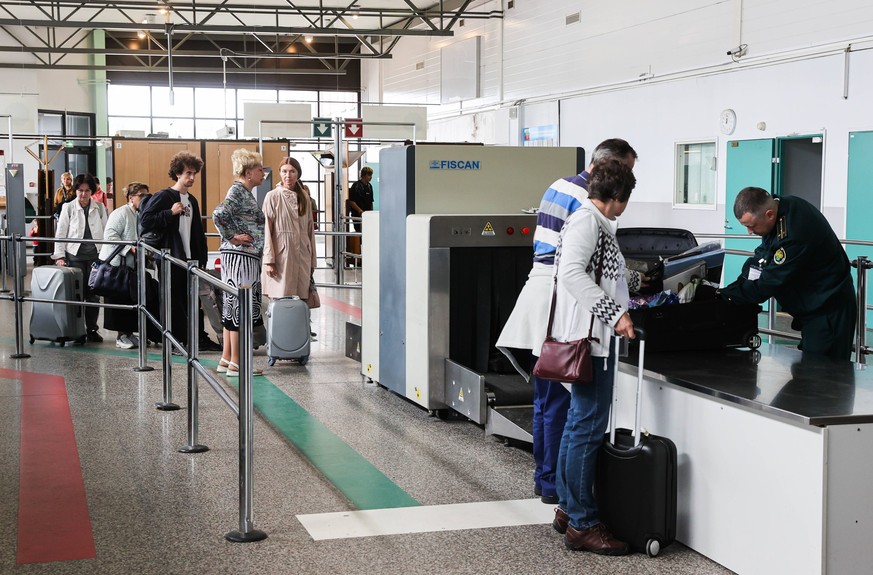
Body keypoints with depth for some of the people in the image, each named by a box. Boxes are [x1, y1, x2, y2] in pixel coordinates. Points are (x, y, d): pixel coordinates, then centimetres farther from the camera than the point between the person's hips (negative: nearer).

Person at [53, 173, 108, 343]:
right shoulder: (68, 207, 2)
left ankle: (92, 329, 13)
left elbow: (106, 232, 7)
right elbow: (60, 233, 2)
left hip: (95, 256, 1)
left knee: (93, 295, 3)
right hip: (75, 256, -1)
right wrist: (59, 256, -5)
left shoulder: (99, 208, 6)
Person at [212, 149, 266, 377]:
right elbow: (218, 215, -26)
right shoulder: (237, 191, -13)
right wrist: (232, 238, -17)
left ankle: (226, 360, 16)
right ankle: (235, 363, -4)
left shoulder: (245, 192, 16)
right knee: (240, 307, -7)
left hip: (246, 258, 10)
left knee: (233, 306, 11)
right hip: (240, 257, -10)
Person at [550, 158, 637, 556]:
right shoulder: (588, 221, -13)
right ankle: (582, 525, -3)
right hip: (590, 334, -11)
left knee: (578, 421, 16)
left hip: (591, 334, 11)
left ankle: (567, 508, 25)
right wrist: (614, 313, -29)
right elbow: (571, 271, -27)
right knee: (589, 426, -7)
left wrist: (626, 304, 39)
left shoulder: (594, 221, 17)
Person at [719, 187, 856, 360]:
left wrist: (726, 294, -13)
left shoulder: (794, 236, -32)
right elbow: (763, 253, 7)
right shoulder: (784, 205, -3)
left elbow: (768, 284, -23)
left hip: (827, 311, -10)